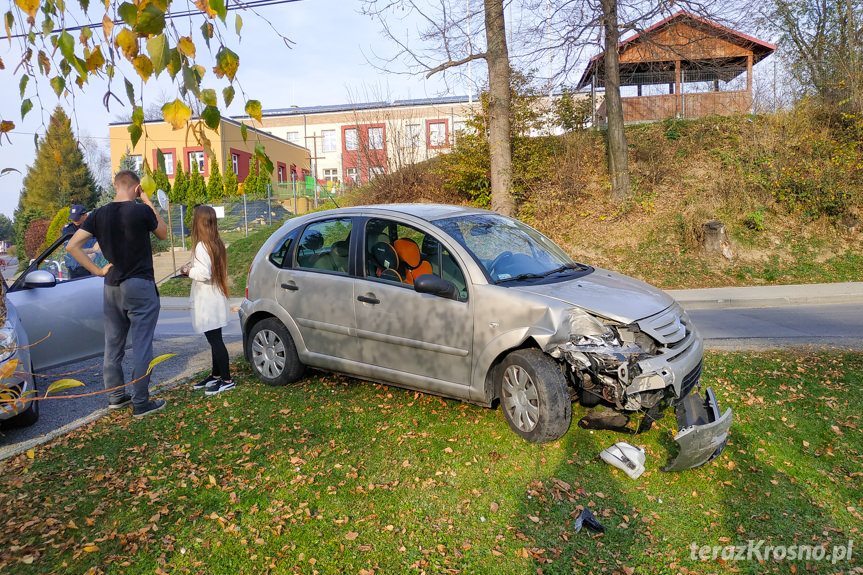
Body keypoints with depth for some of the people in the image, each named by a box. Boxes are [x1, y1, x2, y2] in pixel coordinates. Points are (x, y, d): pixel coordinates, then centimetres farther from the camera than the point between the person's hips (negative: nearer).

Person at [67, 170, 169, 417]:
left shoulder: (98, 215, 2)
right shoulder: (142, 211, -11)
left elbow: (72, 245, -2)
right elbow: (163, 233, 8)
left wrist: (97, 270, 3)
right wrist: (148, 202, 9)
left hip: (112, 287, 6)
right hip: (140, 286, -5)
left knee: (113, 344, 15)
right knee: (142, 346, 0)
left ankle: (116, 396, 26)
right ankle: (140, 403, 4)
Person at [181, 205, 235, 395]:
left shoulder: (201, 246, -17)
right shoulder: (216, 244, 12)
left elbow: (204, 274, -23)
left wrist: (188, 270, -7)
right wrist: (192, 268, 11)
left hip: (207, 302, -10)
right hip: (215, 300, 10)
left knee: (215, 340, -5)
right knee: (214, 340, 17)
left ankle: (226, 380, 1)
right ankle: (216, 376, 29)